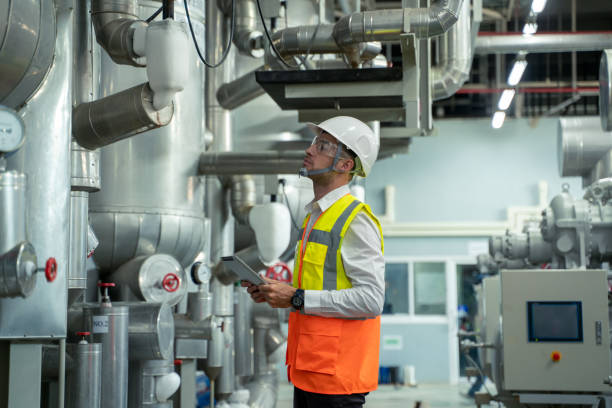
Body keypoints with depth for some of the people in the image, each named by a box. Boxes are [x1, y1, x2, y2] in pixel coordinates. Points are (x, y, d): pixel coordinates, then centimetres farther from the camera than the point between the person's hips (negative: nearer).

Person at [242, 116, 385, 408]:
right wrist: (275, 292, 8)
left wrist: (296, 298, -19)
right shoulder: (315, 216, 16)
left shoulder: (356, 221, -13)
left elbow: (371, 298, -21)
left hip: (337, 373, -9)